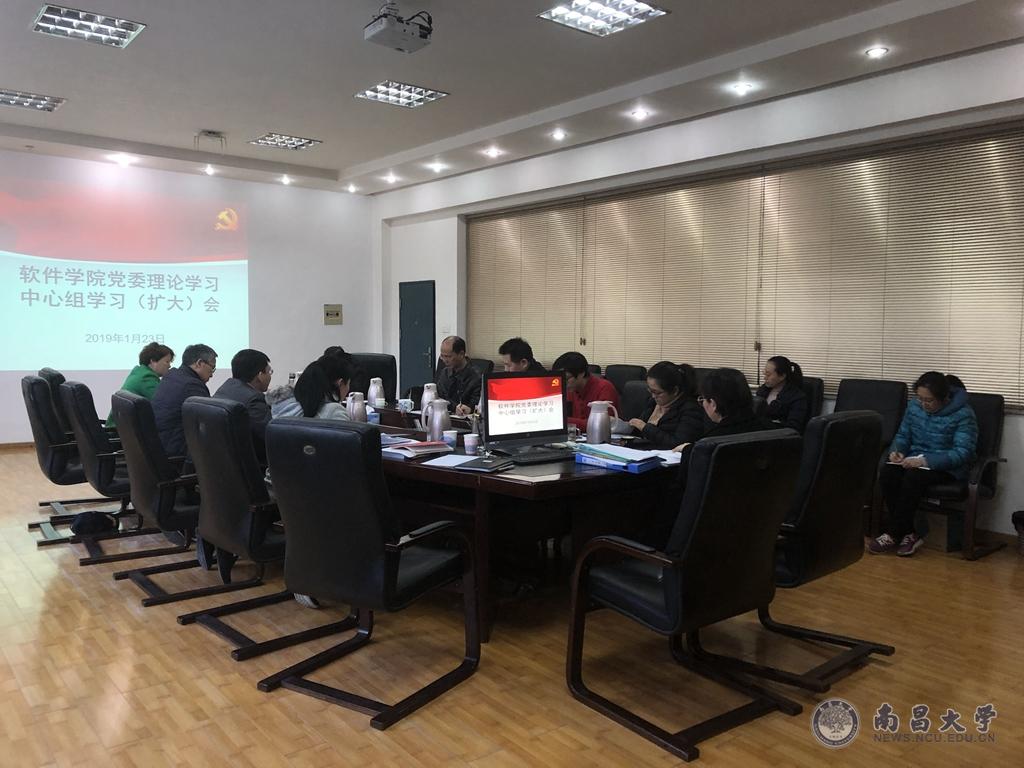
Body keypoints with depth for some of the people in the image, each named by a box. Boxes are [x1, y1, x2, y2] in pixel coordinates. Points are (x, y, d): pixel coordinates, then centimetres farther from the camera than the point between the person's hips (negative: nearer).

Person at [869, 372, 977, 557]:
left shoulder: (963, 414, -13)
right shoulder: (914, 407, 3)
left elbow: (962, 453, -20)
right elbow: (902, 436, 15)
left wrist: (925, 460, -30)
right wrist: (896, 450, -9)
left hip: (947, 467, -5)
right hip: (915, 461, 5)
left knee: (913, 477, -36)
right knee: (886, 474, -27)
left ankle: (893, 535, -22)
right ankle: (910, 533, -20)